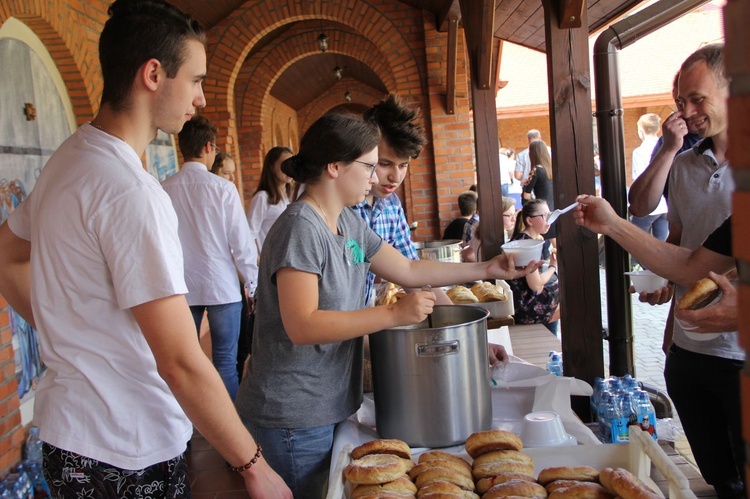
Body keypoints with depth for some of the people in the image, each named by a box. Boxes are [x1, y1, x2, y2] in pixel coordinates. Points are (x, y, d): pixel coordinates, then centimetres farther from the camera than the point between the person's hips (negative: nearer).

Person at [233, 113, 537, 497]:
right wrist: (394, 314, -28)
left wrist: (486, 269, 11)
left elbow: (408, 270, 14)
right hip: (294, 418, -9)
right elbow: (301, 326, -27)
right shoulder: (300, 227, -20)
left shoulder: (349, 223, 8)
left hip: (329, 406, 9)